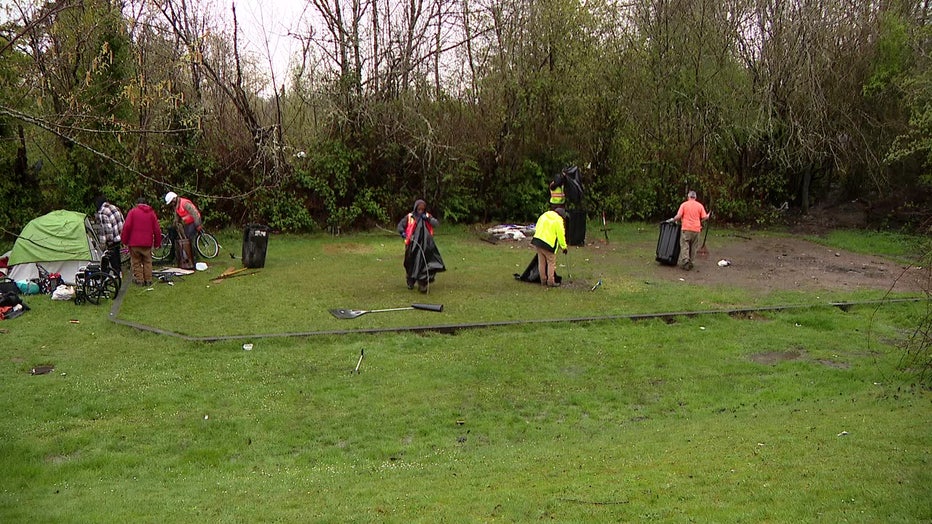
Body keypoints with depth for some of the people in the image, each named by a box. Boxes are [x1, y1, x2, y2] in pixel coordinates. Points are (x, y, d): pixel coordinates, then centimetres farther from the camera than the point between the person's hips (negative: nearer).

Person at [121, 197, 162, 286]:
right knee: (147, 262, 12)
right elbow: (157, 229, 5)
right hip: (147, 243, 2)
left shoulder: (132, 211, 2)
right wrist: (157, 243, 13)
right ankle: (148, 280, 10)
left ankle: (139, 280, 5)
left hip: (134, 243, -2)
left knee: (136, 262, 7)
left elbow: (127, 227, -6)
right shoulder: (151, 212, 8)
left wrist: (125, 241, 1)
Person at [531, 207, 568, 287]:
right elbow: (561, 236, -6)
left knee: (541, 262, 14)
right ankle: (551, 282, 5)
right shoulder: (558, 221, -6)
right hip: (548, 244, -6)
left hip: (537, 241, 6)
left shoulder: (544, 215, 12)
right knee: (551, 263, 5)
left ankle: (543, 281, 21)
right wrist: (564, 247, 3)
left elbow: (536, 228, 17)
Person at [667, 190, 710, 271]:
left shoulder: (684, 204, -1)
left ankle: (685, 262, -14)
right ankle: (690, 262, 16)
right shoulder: (700, 205, 5)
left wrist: (673, 220, 8)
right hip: (696, 229, 3)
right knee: (693, 247, 12)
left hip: (686, 228, -3)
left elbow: (678, 216, -9)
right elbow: (704, 217, 1)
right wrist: (708, 216, 23)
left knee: (684, 246, -2)